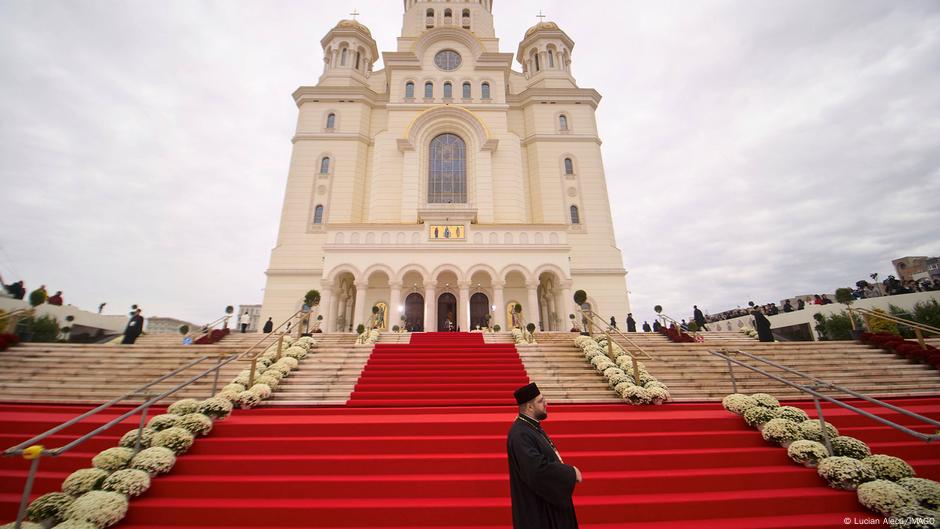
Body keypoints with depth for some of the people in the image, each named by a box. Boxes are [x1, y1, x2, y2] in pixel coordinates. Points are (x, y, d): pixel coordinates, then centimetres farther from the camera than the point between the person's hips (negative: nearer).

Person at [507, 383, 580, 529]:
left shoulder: (531, 426, 3)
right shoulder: (520, 434, -29)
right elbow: (538, 469, -34)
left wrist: (567, 470, 4)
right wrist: (570, 472, -22)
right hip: (535, 505, -9)